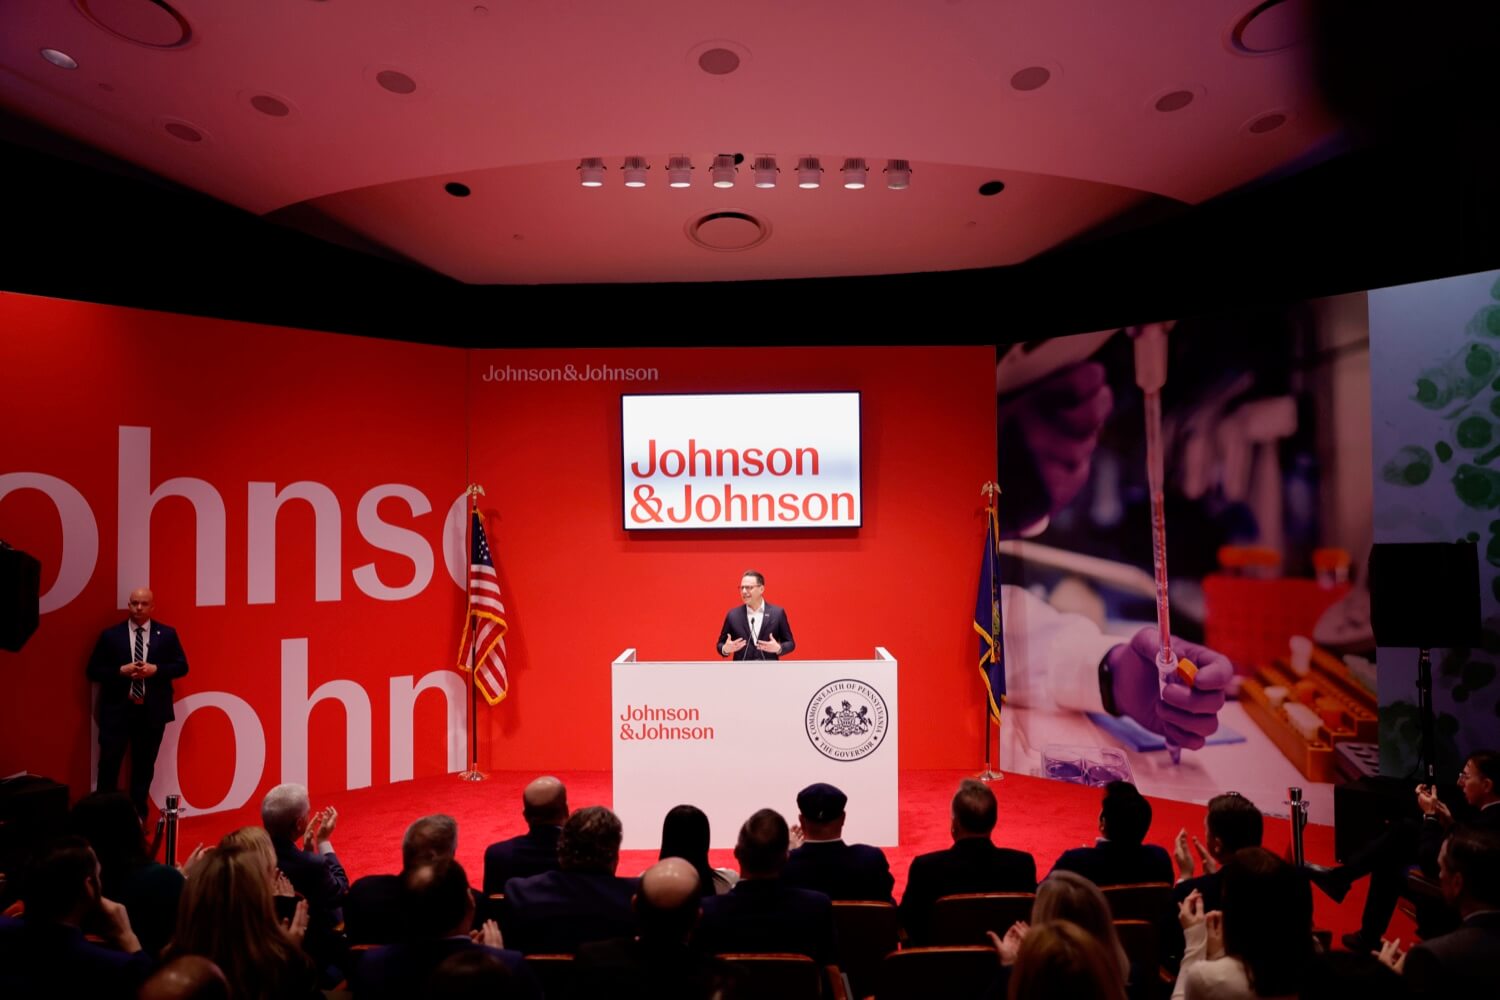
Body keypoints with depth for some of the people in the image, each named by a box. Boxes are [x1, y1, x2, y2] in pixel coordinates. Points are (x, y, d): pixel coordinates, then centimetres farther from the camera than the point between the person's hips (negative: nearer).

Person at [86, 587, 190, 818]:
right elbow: (93, 670, 1)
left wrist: (156, 669, -14)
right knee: (109, 765, -1)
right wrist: (121, 671, -15)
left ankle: (138, 816, 23)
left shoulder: (167, 634, 3)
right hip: (117, 710, -1)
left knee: (144, 766, 11)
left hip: (152, 711, 1)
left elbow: (182, 666, 2)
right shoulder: (110, 635, 2)